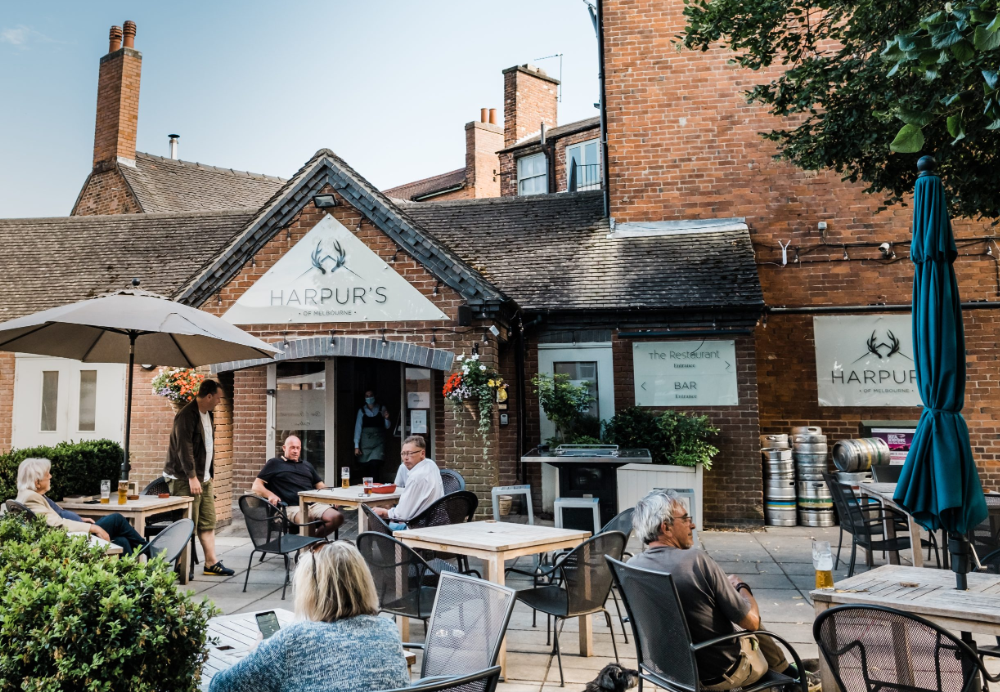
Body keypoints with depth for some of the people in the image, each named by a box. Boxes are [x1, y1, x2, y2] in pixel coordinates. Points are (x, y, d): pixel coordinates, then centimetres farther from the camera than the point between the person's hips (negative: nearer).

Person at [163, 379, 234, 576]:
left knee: (208, 523, 9)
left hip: (204, 479, 9)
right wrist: (192, 477, -23)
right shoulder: (187, 415, -16)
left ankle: (212, 563, 13)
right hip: (186, 479, -9)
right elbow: (184, 447, -21)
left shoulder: (208, 415, 13)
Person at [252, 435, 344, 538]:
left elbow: (321, 486, 29)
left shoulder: (307, 465, 31)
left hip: (314, 504, 5)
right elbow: (256, 486, 8)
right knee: (306, 521, -40)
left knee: (337, 517, -24)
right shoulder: (274, 463, 17)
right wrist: (270, 495, -15)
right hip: (292, 507, -5)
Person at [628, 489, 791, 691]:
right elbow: (752, 621, -20)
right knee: (758, 632, 28)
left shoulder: (632, 567, -10)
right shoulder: (697, 561, -28)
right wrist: (741, 587, 0)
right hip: (719, 675, -5)